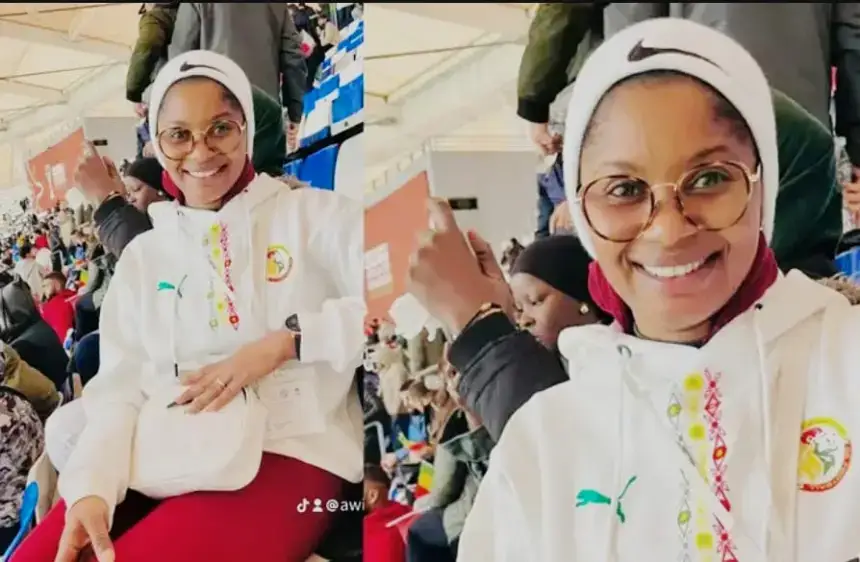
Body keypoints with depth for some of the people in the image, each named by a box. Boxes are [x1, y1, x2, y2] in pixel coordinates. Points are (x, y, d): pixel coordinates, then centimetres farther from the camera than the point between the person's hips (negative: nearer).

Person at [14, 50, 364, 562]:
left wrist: (283, 342, -15)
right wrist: (91, 488, -12)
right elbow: (119, 387, 7)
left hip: (286, 453, -4)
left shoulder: (315, 215, 7)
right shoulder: (143, 255, 19)